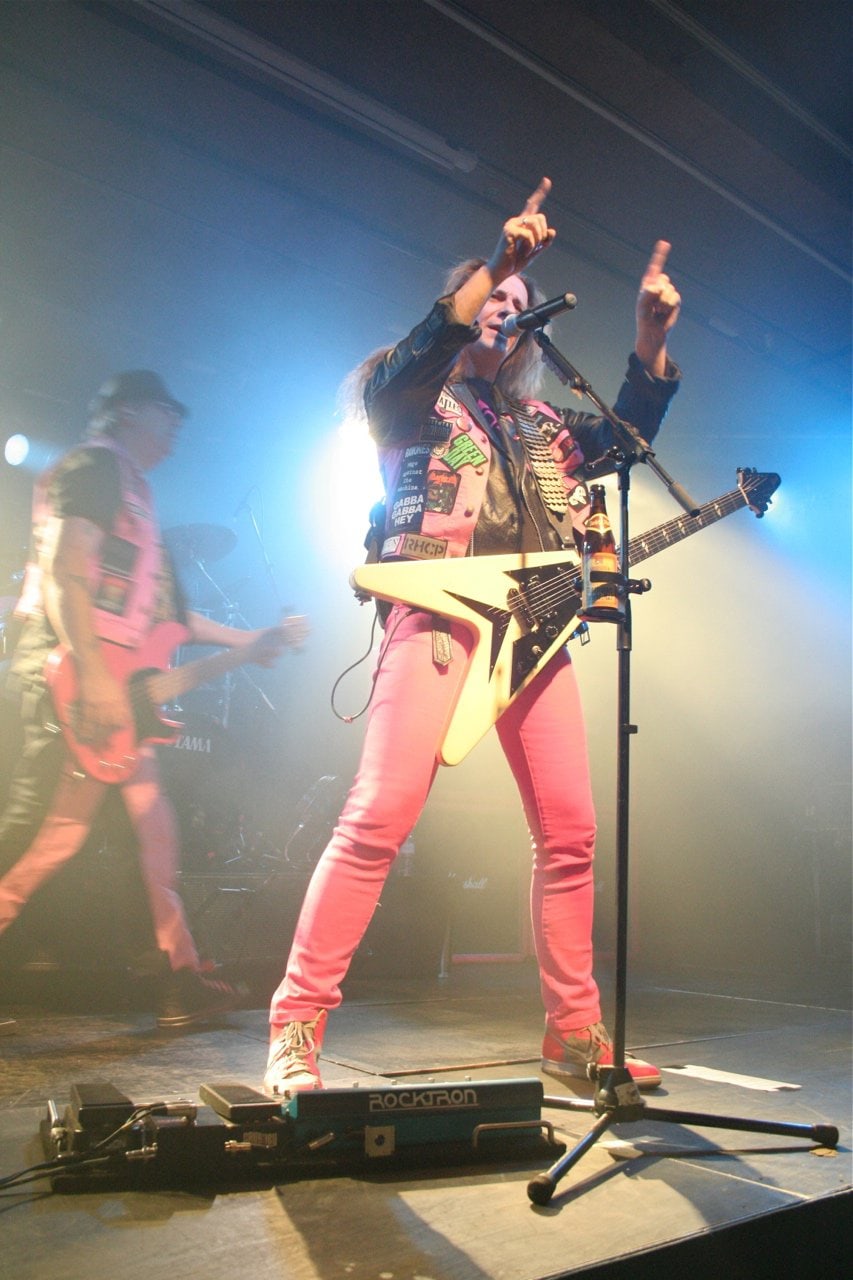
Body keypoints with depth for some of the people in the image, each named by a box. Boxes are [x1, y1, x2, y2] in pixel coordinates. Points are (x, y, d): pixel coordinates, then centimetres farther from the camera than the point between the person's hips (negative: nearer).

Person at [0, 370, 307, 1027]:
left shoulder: (132, 489, 27)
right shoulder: (93, 466, -2)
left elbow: (155, 610, 24)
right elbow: (63, 572, -16)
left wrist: (248, 642, 24)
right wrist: (92, 674, -26)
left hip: (117, 685, 10)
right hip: (72, 675, -10)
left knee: (156, 830, 8)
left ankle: (184, 983, 15)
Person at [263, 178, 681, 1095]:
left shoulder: (543, 425, 28)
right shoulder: (411, 398, 14)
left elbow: (629, 433, 17)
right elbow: (420, 351, -9)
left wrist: (652, 336, 5)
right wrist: (495, 262, -14)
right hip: (438, 616, -5)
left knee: (569, 831, 1)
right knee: (380, 816, -17)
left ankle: (574, 1033, 15)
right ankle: (296, 1027, -7)